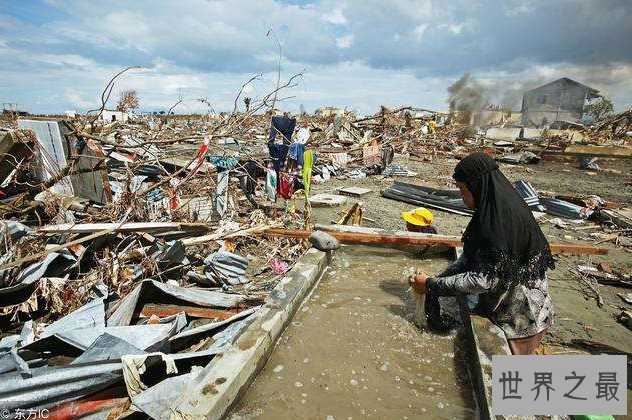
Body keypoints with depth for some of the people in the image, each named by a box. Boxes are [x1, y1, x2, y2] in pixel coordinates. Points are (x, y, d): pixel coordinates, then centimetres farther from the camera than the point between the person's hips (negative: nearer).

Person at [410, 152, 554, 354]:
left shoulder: (500, 220, -31)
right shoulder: (495, 208, -1)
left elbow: (484, 279, -29)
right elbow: (471, 256, 3)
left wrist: (432, 285, -22)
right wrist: (438, 278, -6)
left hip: (520, 318, -8)